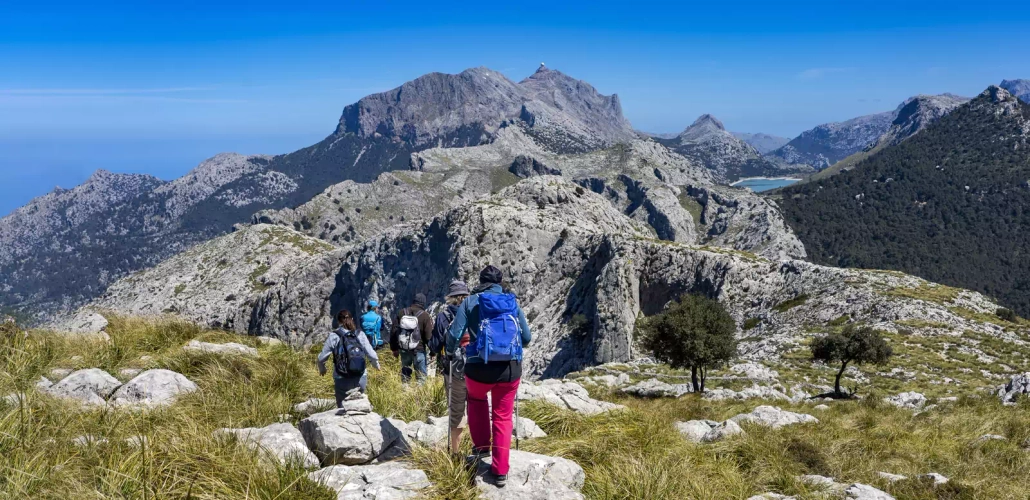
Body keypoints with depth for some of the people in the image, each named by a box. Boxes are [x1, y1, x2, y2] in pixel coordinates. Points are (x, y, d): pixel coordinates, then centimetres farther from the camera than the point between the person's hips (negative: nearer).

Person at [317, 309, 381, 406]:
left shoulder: (333, 337, -8)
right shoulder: (360, 335, -4)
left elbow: (321, 358, -5)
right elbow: (372, 355, -2)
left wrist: (322, 369, 17)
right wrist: (376, 365, 20)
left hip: (342, 380, -2)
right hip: (360, 379, 2)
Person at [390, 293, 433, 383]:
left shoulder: (402, 312, 2)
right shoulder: (425, 315, -11)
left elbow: (393, 331, 6)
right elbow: (429, 335, -12)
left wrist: (394, 348, 13)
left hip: (404, 349, 4)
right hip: (418, 350, -4)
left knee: (405, 373, 17)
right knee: (421, 375, 4)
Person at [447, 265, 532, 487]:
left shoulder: (470, 302, 2)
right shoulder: (513, 303, 8)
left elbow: (454, 335, -4)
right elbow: (527, 338, 10)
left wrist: (450, 351, 16)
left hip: (479, 369, -1)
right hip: (511, 369, 1)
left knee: (476, 399, 32)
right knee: (503, 418, 15)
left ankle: (481, 445, 30)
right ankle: (500, 471, 17)